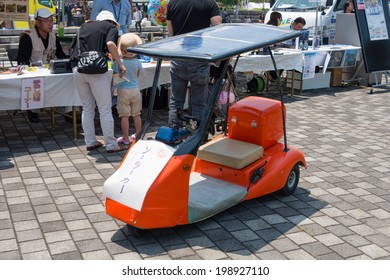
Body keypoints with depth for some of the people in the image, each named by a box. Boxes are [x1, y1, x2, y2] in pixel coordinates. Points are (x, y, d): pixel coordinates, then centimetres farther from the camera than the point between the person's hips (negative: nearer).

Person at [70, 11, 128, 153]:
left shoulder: (86, 25, 23)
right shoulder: (111, 27, 8)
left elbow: (75, 46, 29)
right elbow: (110, 44, -13)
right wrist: (120, 64, -8)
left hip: (77, 68, 5)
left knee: (87, 108, 16)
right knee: (105, 109, 2)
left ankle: (90, 142, 19)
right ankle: (111, 145, 6)